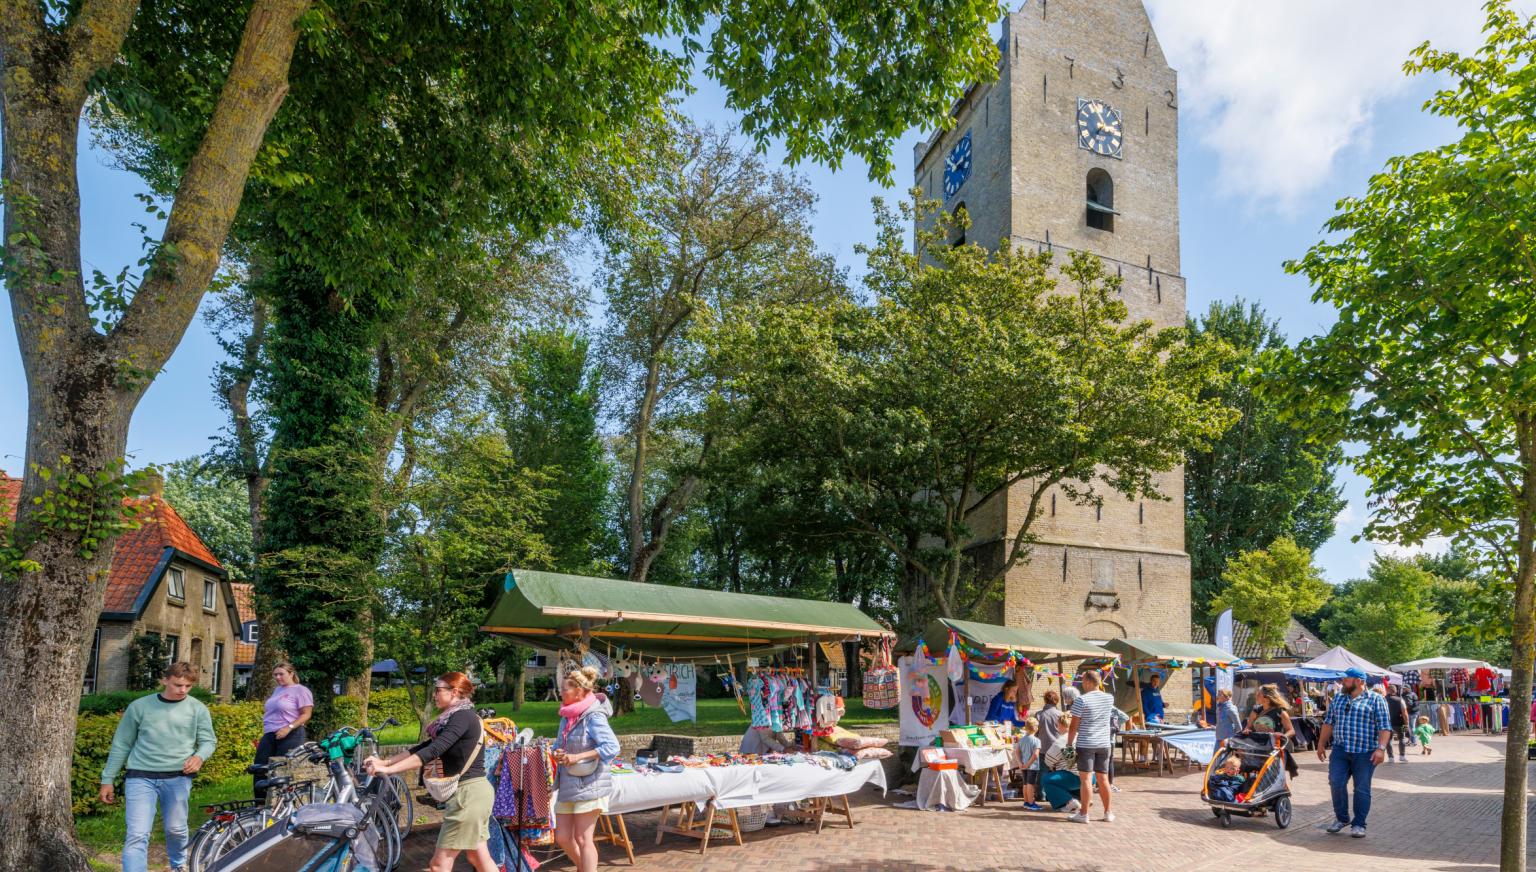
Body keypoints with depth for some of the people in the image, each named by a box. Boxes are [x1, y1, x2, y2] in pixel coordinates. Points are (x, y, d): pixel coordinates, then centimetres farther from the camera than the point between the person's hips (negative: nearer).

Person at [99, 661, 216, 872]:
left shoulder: (198, 709, 4)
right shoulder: (139, 706, 3)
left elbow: (208, 741, 7)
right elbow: (121, 745, 9)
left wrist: (199, 756, -15)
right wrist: (107, 780, 9)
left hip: (178, 778, 1)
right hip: (140, 777, -1)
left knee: (175, 829, 13)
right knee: (137, 835, -11)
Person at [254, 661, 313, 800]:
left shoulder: (300, 690, -6)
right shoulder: (277, 690, 18)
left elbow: (306, 714, -12)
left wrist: (288, 728, -21)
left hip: (290, 736, -8)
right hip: (269, 735, 8)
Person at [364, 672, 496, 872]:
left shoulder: (462, 716, -14)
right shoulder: (458, 717, 16)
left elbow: (432, 751, -24)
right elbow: (423, 747, 15)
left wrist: (388, 769, -24)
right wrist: (384, 762, 9)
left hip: (468, 793, -10)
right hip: (473, 791, 10)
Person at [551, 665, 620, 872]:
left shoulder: (594, 716, -14)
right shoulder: (567, 716, 10)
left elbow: (612, 747, -23)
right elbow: (560, 744, 22)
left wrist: (577, 757, -24)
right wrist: (558, 754, -2)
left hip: (589, 784, -8)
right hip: (568, 784, 8)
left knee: (582, 838, -1)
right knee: (562, 837, 10)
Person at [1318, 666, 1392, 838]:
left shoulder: (1376, 700, 0)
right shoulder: (1337, 699, 14)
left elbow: (1384, 727, -6)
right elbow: (1328, 723, 18)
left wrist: (1381, 748, -17)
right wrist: (1321, 744, 16)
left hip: (1365, 753, -4)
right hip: (1340, 750, 4)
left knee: (1362, 789, 2)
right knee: (1336, 783, -5)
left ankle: (1358, 824, 14)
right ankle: (1341, 818, 13)